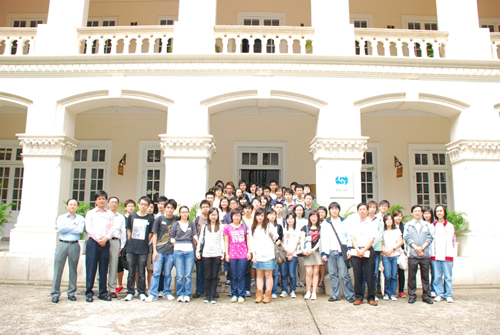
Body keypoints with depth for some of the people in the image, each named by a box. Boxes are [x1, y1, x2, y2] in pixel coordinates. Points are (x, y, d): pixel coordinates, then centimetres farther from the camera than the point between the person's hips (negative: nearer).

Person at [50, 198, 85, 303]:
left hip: (74, 245, 0)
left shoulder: (80, 218, 10)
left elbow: (80, 230, -8)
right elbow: (60, 229, -6)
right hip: (62, 244, 0)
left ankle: (71, 293, 13)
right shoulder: (61, 217, 12)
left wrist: (66, 228, -3)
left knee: (73, 270, 4)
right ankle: (55, 294, 5)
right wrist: (73, 227, -3)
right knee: (58, 269, -2)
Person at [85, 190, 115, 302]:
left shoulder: (110, 214, 12)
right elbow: (89, 229, -1)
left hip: (105, 243, 2)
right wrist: (98, 239, -9)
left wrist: (106, 238, -11)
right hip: (93, 242, -1)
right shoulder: (90, 213, 8)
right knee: (91, 267, -2)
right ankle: (89, 292, 4)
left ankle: (103, 292, 10)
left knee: (104, 268, 4)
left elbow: (112, 228, 5)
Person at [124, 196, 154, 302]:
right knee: (131, 272, 8)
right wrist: (131, 242, 6)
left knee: (141, 272, 6)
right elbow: (128, 230, 13)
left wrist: (145, 243, 1)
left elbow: (151, 234, 5)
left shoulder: (150, 218, 1)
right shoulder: (132, 216, 7)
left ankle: (141, 292, 16)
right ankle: (130, 292, 18)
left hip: (143, 250, -2)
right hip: (131, 249, 2)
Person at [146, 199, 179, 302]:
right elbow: (154, 235, 3)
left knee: (168, 274, 9)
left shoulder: (176, 219, 5)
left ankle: (167, 293, 21)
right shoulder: (159, 219, 2)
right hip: (159, 250, -1)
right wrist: (154, 250, -2)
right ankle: (153, 294, 2)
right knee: (156, 272, -4)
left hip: (170, 251, 1)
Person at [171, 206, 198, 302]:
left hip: (189, 251, 1)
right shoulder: (176, 224, 8)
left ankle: (187, 294, 9)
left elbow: (195, 236, 6)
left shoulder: (192, 224, 12)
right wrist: (177, 246, -2)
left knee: (188, 275, 0)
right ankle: (180, 294, 11)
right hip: (178, 251, -1)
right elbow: (172, 238, 6)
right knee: (179, 275, -1)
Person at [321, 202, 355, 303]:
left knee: (344, 274, -6)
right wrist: (323, 253, 1)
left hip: (341, 251, -2)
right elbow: (323, 239, 9)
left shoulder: (344, 222, 9)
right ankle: (335, 295, 12)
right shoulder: (325, 223, 12)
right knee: (333, 275, 4)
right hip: (330, 252, 2)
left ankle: (350, 295, 3)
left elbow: (349, 237, 6)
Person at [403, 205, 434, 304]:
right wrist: (415, 247, -10)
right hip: (412, 254, -1)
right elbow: (406, 237, 1)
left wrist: (422, 247, -9)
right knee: (412, 276, 1)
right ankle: (412, 295, 9)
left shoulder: (427, 225, 12)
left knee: (425, 276, 4)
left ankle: (426, 295, 12)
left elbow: (430, 237, 4)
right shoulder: (408, 225, 10)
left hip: (425, 254, 1)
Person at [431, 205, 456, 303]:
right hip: (435, 255, 1)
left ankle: (448, 295, 9)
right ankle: (438, 294, 10)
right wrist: (431, 253, 1)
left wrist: (451, 252, 1)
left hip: (447, 255, -1)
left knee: (448, 276, 0)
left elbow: (453, 240, 10)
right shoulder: (432, 226, 9)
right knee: (437, 276, 2)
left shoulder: (450, 226, 9)